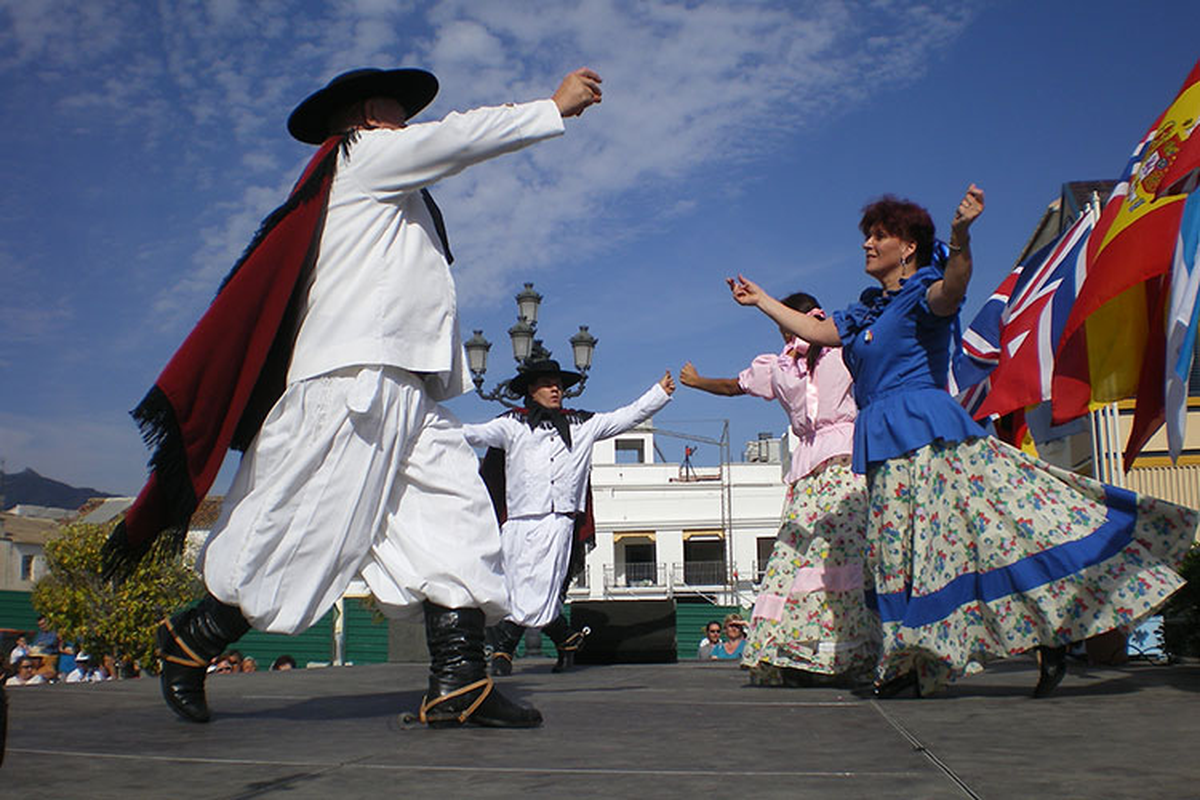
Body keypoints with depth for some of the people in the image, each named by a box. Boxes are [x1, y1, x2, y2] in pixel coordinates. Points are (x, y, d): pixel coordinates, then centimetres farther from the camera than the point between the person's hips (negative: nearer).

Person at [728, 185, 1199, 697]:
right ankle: (913, 663, 12)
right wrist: (760, 300, 36)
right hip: (886, 446, 8)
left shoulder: (922, 296, -2)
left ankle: (1050, 636, -8)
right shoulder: (867, 311, 22)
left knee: (993, 524, -13)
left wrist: (960, 237, -45)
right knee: (899, 556, 7)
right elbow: (815, 331, 30)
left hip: (928, 433, -8)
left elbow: (950, 289, -25)